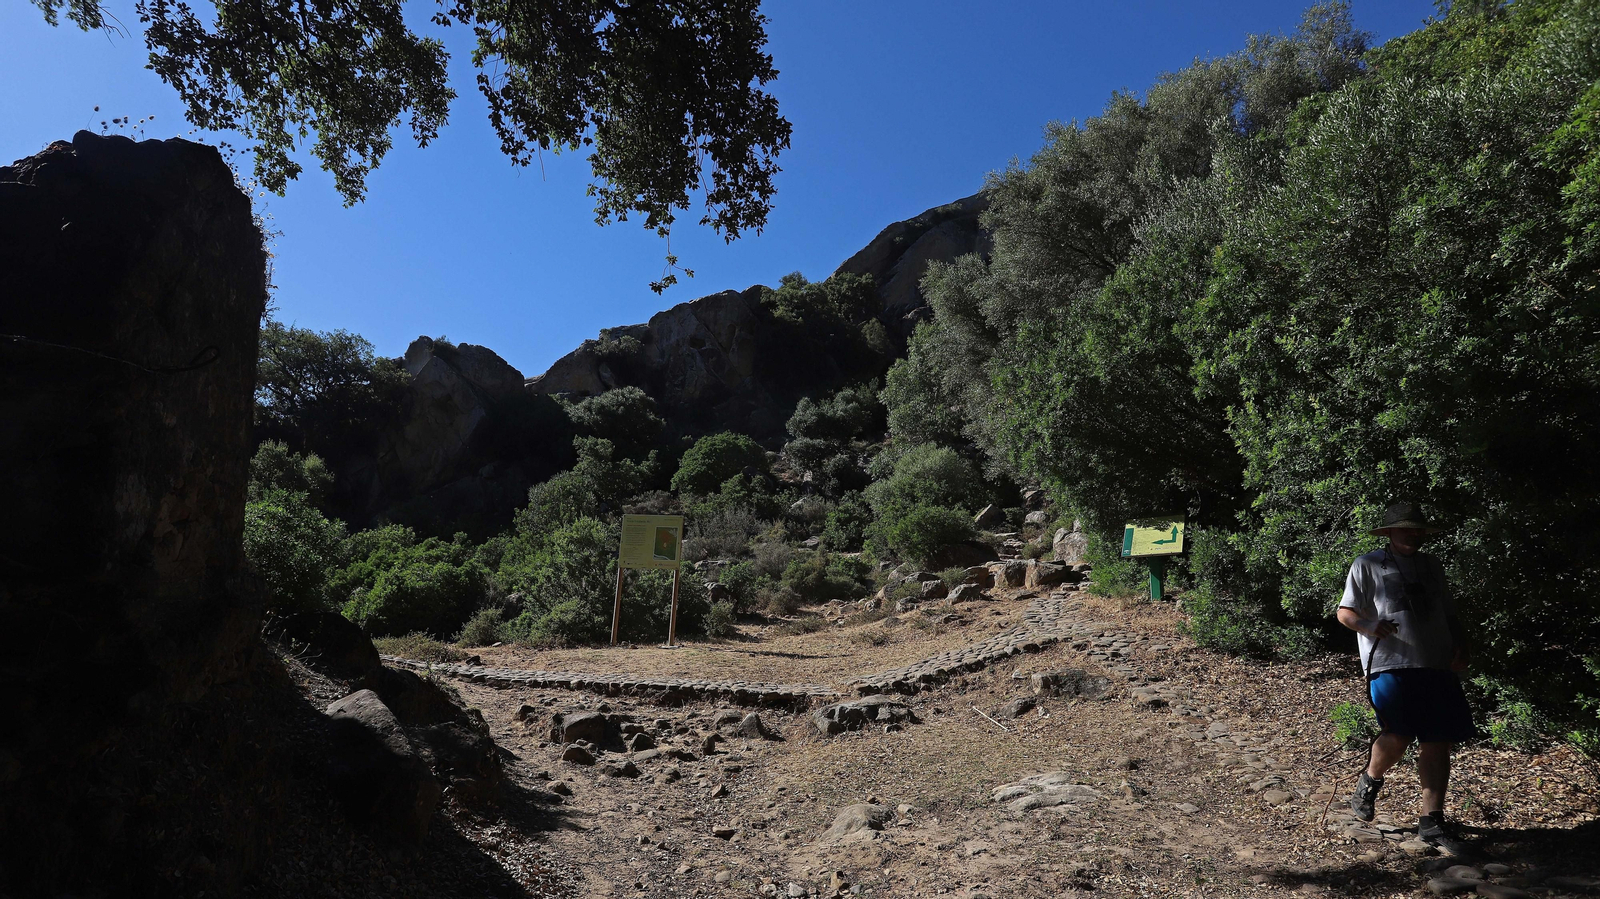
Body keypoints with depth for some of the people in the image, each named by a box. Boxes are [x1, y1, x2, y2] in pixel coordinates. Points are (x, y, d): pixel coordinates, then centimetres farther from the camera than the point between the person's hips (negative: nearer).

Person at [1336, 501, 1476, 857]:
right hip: (1391, 664, -5)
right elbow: (1344, 612, 1)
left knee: (1438, 743, 3)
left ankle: (1432, 822, 13)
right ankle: (1370, 781, 13)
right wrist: (1368, 625, -20)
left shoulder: (1431, 566, 20)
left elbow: (1450, 614, 24)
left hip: (1438, 667, 6)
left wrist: (1460, 646, 5)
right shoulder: (1368, 565, 4)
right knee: (1398, 735, -18)